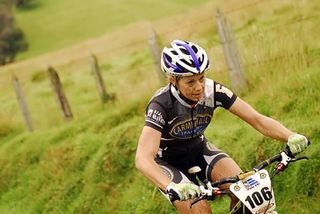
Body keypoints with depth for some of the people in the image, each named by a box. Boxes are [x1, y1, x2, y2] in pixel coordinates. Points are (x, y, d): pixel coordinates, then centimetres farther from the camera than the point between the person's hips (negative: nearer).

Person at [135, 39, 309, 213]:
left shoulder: (213, 91, -22)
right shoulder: (161, 104, -32)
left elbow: (257, 119, -24)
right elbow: (143, 159, -44)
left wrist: (291, 136, -42)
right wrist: (172, 187, -62)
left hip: (198, 150, 4)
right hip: (167, 162, -4)